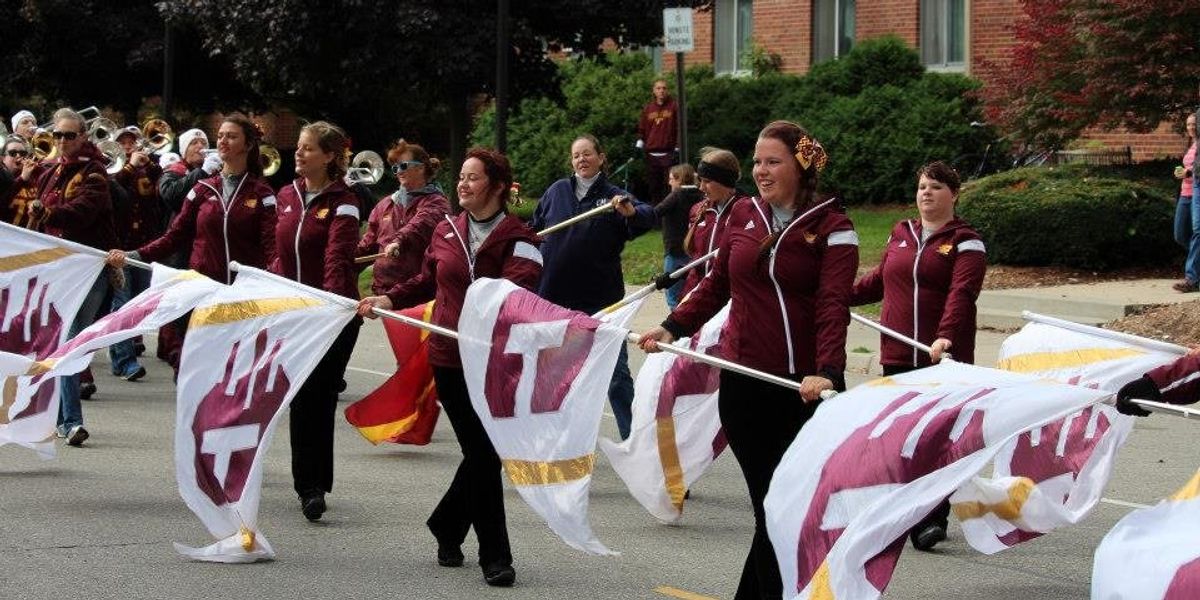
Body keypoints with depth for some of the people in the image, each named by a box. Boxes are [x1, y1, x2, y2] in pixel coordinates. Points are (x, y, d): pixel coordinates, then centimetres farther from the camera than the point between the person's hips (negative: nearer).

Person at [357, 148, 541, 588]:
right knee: (482, 455, -2)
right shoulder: (446, 231, 8)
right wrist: (389, 300, 9)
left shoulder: (517, 237, -4)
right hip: (449, 357, 2)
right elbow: (427, 283, 22)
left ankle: (447, 526, 29)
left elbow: (518, 286, -21)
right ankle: (494, 556, 4)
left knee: (483, 454, 3)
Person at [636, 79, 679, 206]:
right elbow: (642, 129, 16)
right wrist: (639, 146, 5)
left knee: (668, 186, -9)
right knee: (653, 186, 5)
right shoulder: (648, 108, 12)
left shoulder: (674, 106, 1)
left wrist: (677, 148, -4)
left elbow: (679, 128, 0)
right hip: (651, 154, 4)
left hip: (668, 153, -4)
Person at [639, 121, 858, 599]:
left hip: (806, 386, -3)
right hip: (745, 385, 3)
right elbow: (717, 285, 18)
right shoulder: (743, 215, 9)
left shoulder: (831, 227, -5)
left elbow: (833, 306, -15)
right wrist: (673, 327, 6)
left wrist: (826, 372, -28)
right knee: (769, 508, 2)